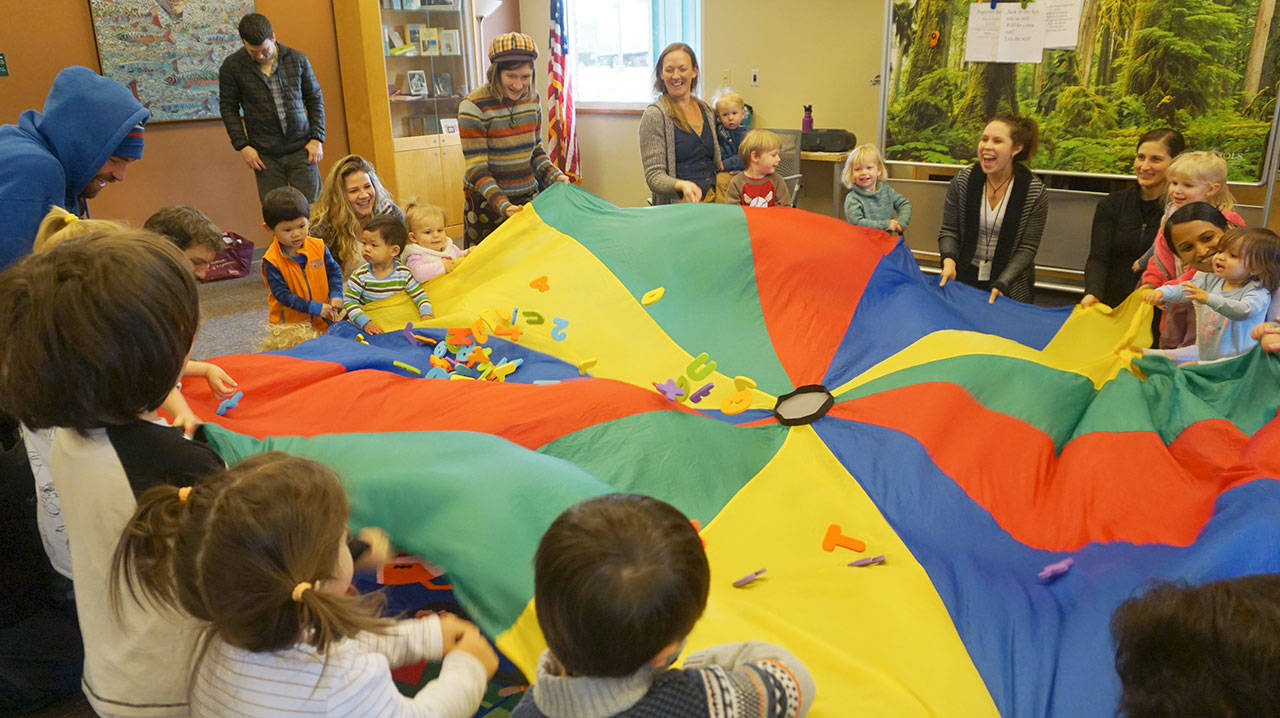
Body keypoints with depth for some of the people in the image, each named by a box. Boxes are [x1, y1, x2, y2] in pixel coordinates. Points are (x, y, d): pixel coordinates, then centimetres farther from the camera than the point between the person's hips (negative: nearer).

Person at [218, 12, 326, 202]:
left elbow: (315, 99, 10)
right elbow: (228, 108, 5)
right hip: (265, 154, -1)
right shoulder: (232, 66, 0)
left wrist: (317, 138, 2)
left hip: (301, 149, 1)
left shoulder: (297, 59, 3)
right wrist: (242, 146, -3)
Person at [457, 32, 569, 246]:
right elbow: (477, 170, -18)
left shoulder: (532, 99, 3)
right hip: (487, 203, -5)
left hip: (528, 197, 5)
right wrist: (503, 205, -30)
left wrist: (555, 176, -4)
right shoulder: (473, 106, -16)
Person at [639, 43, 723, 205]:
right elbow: (653, 176, -10)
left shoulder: (706, 110, 15)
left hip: (712, 200, 5)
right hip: (678, 208, -4)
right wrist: (682, 185, -27)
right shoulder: (654, 115, -4)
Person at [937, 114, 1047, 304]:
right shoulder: (963, 180, -5)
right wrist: (949, 260, -22)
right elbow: (949, 230, -3)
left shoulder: (1035, 193, -11)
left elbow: (1027, 248, -10)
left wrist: (1001, 284, -22)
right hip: (964, 279, 2)